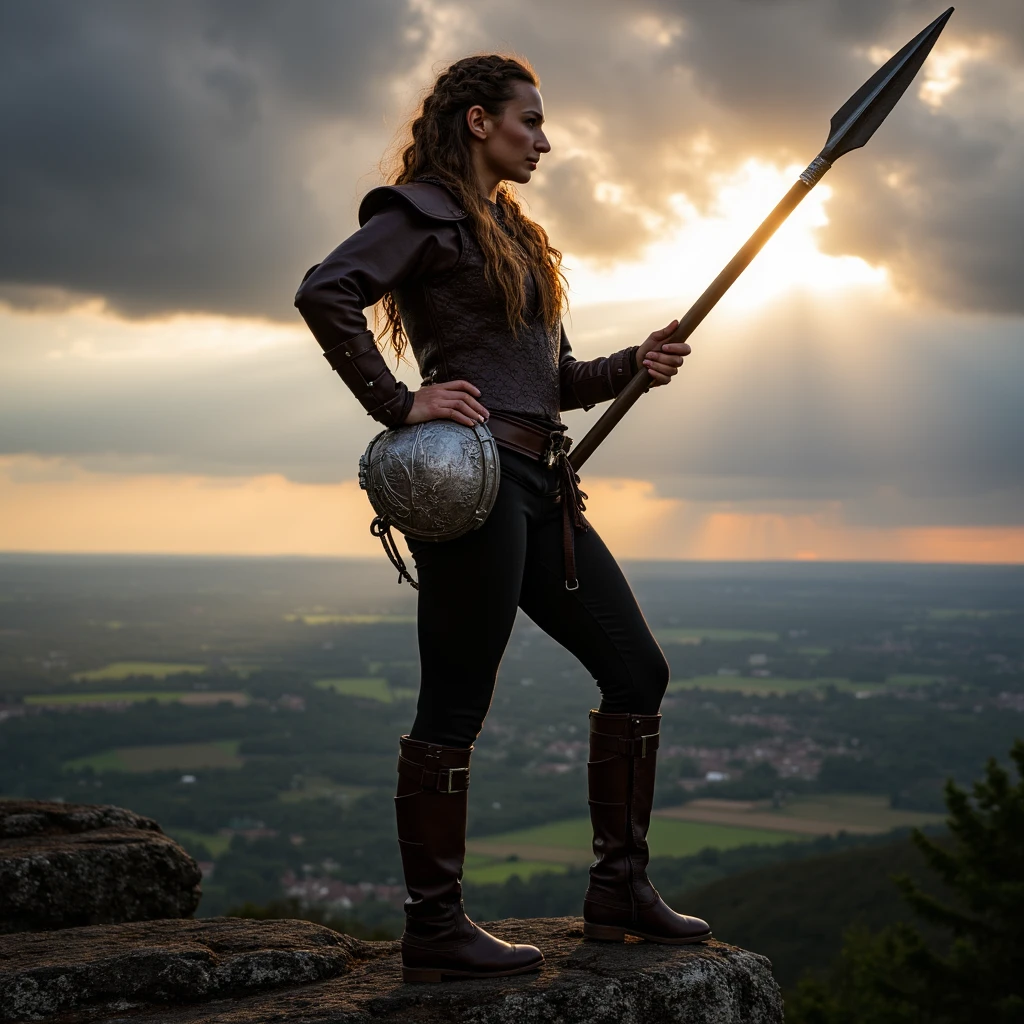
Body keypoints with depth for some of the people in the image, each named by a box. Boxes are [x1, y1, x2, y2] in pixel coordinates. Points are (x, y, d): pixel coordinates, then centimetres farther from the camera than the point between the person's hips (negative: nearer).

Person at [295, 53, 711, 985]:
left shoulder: (513, 234, 25)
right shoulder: (425, 215, -2)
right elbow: (324, 293, -18)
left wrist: (633, 365, 8)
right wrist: (401, 406, -19)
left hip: (539, 487, 10)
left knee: (637, 670, 8)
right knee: (455, 706, -5)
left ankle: (619, 890, 17)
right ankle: (433, 930, 4)